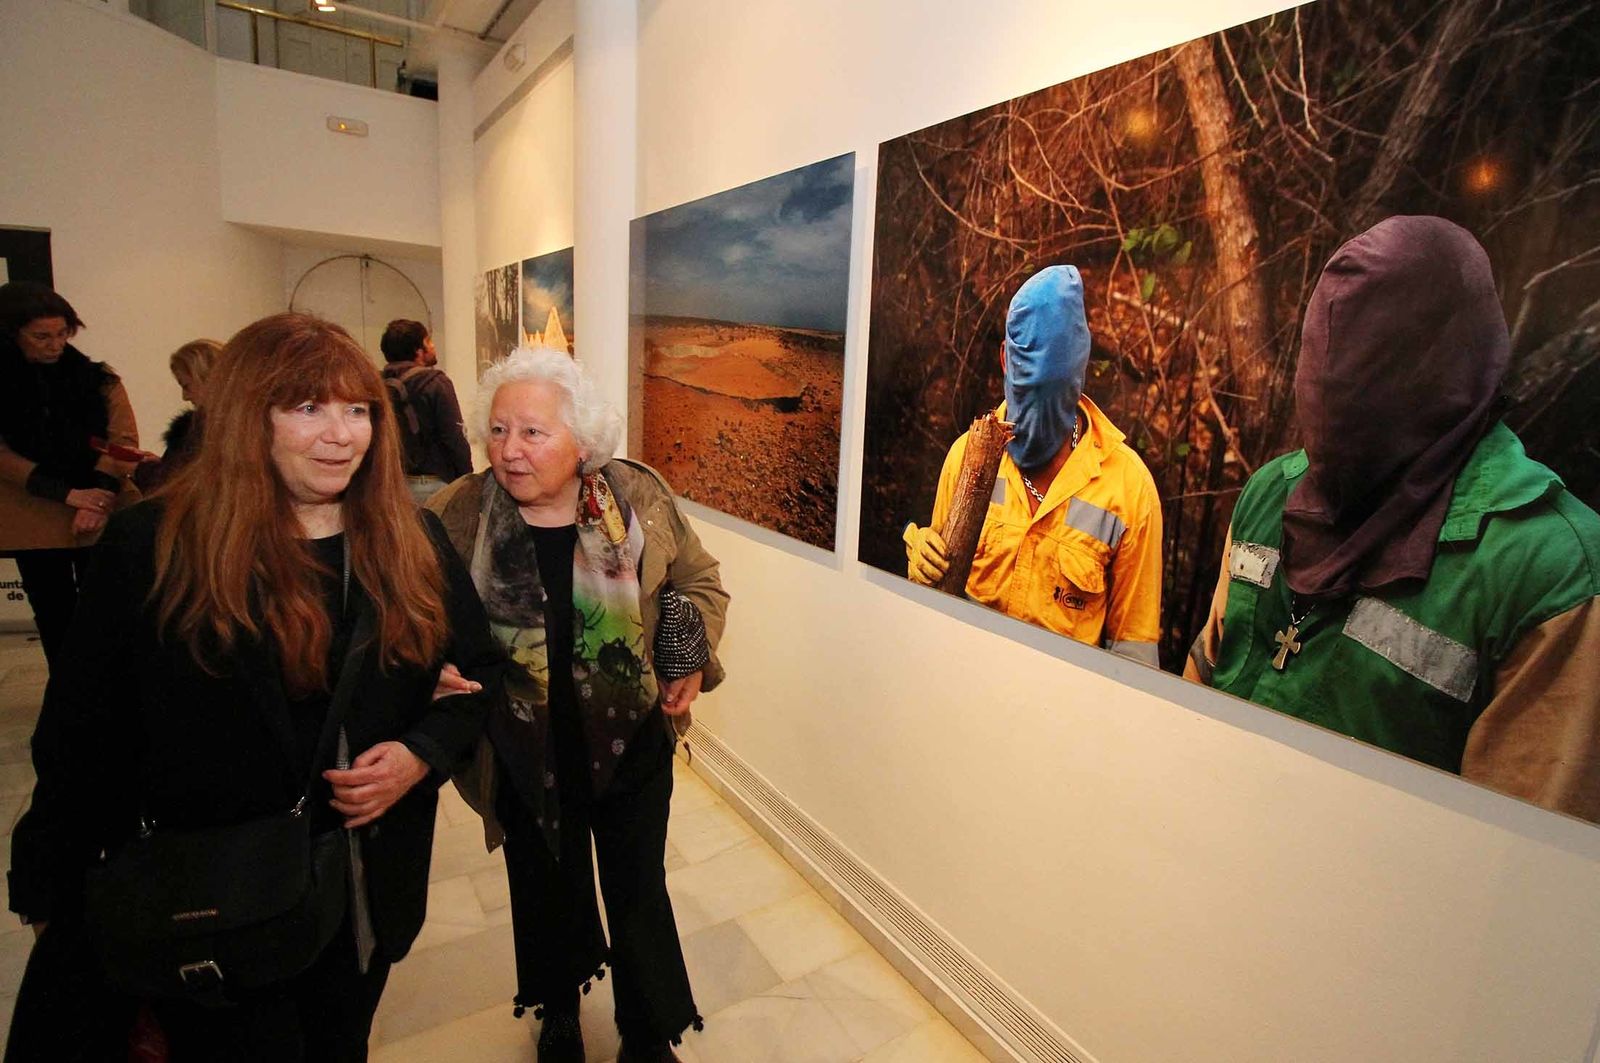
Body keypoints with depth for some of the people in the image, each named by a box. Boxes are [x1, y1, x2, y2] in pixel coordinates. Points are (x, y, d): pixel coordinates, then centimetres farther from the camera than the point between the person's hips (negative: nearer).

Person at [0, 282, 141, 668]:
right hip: (33, 520, 1)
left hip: (102, 516, -1)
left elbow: (124, 439, -5)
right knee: (53, 613, 11)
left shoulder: (97, 378, 1)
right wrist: (67, 493, -17)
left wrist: (99, 498, -17)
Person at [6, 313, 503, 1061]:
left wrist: (422, 755, -15)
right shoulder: (148, 546, -12)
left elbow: (483, 676, 2)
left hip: (368, 887, 3)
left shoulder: (412, 543, -5)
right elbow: (83, 735, -7)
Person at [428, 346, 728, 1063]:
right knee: (547, 891, 23)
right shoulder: (457, 515, -12)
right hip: (526, 756, 1)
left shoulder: (640, 498, -11)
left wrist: (692, 659, -9)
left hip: (631, 747, 0)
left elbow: (697, 581, 3)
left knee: (639, 892, 16)